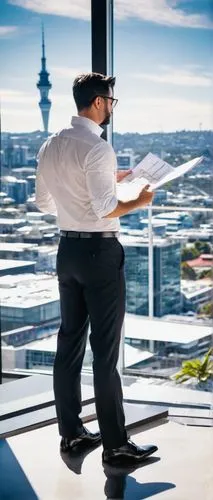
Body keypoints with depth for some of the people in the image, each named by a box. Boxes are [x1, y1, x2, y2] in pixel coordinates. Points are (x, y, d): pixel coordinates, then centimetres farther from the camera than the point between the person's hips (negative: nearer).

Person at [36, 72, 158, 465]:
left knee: (69, 342, 13)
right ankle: (115, 445, 4)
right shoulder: (97, 148, -17)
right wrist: (140, 201, -4)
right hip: (99, 251, -8)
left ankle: (70, 432, 23)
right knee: (105, 350, -3)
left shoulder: (50, 146, 8)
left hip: (68, 248, 8)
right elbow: (106, 210, -22)